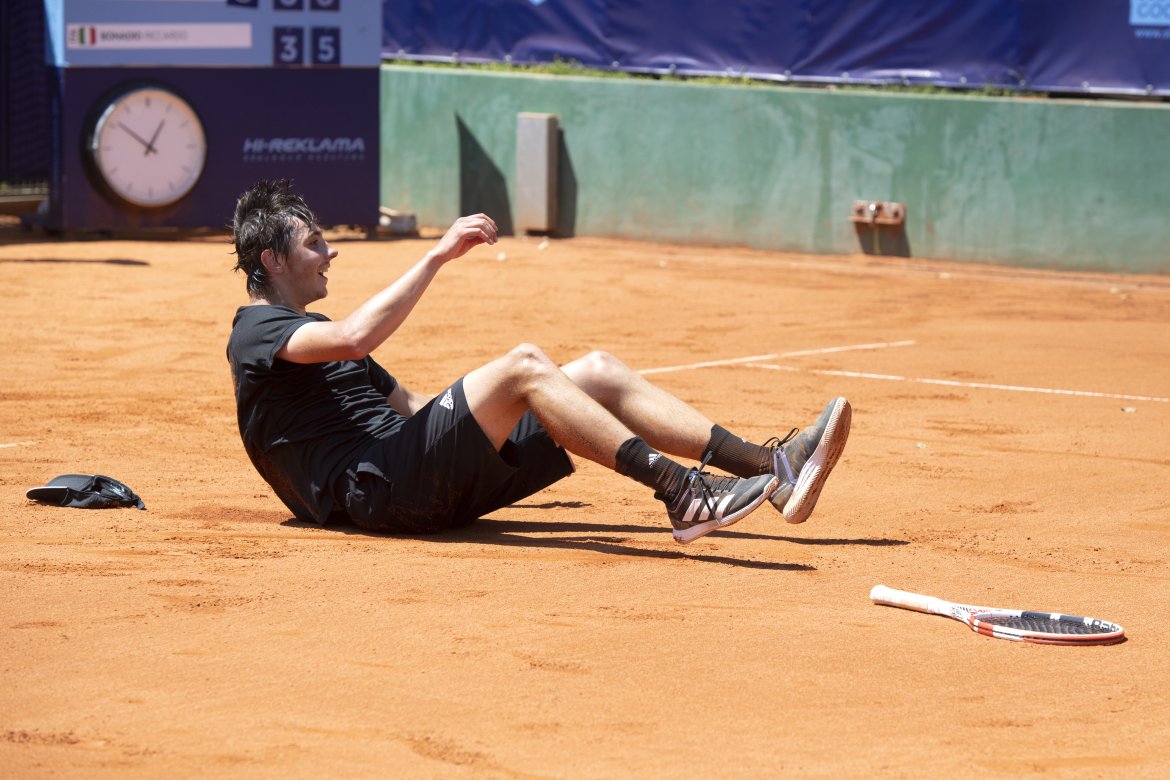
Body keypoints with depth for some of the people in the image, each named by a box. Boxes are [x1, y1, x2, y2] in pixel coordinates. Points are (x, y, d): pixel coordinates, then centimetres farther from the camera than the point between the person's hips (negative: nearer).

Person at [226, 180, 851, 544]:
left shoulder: (315, 333, 31)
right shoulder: (257, 333, -1)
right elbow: (356, 336, -22)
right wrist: (439, 254, -19)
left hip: (428, 482, 9)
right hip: (377, 488, -9)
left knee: (596, 372, -1)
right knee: (523, 364, -26)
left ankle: (773, 469, -11)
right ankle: (682, 494, -35)